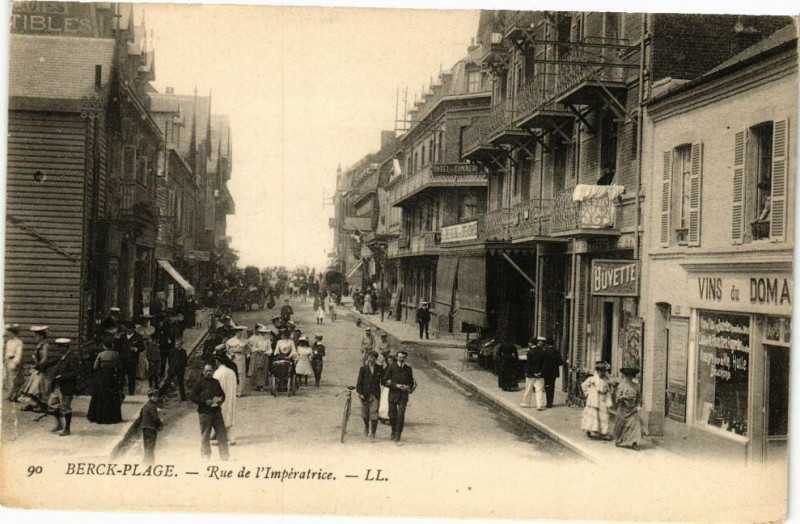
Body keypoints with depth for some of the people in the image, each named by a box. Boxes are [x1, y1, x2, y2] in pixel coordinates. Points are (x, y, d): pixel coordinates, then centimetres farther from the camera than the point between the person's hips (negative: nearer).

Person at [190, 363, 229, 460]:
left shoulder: (216, 382, 11)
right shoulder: (199, 383, -4)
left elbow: (222, 394, 22)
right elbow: (192, 396, -8)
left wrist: (221, 399, -1)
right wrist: (205, 401, -17)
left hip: (217, 411, 5)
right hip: (205, 412, -5)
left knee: (222, 434, 5)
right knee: (205, 436, 3)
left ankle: (225, 457, 12)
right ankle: (205, 457, 13)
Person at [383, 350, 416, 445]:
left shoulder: (408, 369, 6)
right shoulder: (392, 368, -1)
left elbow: (411, 382, 17)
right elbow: (384, 381, -4)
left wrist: (408, 387, -5)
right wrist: (396, 385, -14)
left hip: (403, 395, 0)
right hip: (393, 395, 0)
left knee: (401, 416, -9)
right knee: (392, 415, 7)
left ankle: (397, 438, -4)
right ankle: (394, 431, 36)